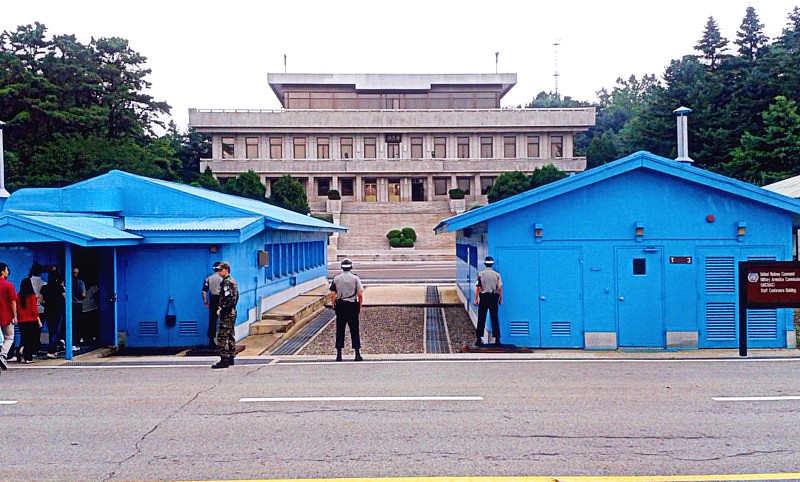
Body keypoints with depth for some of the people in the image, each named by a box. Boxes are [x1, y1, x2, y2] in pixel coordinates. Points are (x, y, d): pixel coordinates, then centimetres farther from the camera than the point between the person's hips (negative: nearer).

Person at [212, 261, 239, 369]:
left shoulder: (226, 282, -14)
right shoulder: (233, 281, 16)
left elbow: (228, 299, -22)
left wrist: (221, 309, -16)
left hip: (227, 313, -11)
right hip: (232, 312, 11)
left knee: (222, 337, -9)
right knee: (230, 336, 14)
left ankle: (224, 360, -11)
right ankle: (231, 358, 19)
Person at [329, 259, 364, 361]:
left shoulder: (336, 278, 0)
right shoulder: (355, 278, -3)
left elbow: (332, 295, -2)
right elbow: (360, 294, -7)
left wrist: (334, 305, 10)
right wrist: (360, 306, 4)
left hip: (340, 306, 1)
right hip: (352, 306, -1)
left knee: (340, 330, 6)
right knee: (354, 330, 4)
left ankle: (339, 354, 7)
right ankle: (357, 354, 5)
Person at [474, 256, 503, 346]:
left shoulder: (481, 274, -1)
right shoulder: (497, 274, 0)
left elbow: (477, 288, -5)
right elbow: (499, 288, -5)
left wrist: (476, 299, 0)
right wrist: (501, 299, 3)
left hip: (483, 296, 0)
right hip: (494, 297, 0)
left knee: (481, 318, 4)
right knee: (495, 318, 5)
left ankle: (478, 338, 4)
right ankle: (497, 339, 4)